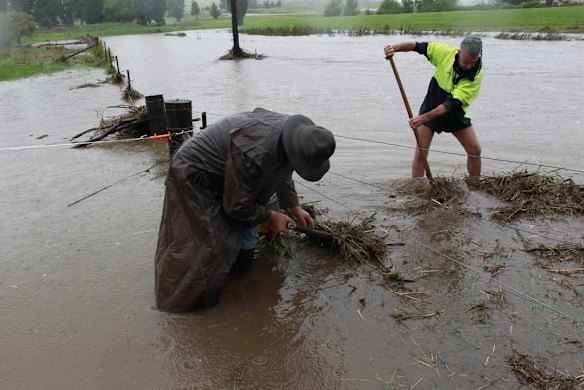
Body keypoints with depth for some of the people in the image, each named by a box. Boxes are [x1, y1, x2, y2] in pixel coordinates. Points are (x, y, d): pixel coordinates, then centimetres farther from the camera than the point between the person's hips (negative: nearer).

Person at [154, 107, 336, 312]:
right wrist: (270, 217, -11)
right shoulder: (255, 153, -40)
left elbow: (282, 171, 11)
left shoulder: (293, 132, -11)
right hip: (194, 174, -9)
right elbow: (237, 206, -25)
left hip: (223, 171, 9)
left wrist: (294, 207, 7)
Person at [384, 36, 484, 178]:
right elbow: (419, 46, -10)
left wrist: (424, 118, -40)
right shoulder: (446, 52, -21)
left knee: (475, 150, -1)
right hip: (431, 105, 0)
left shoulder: (476, 75, -24)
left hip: (456, 112, 1)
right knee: (420, 152, -8)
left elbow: (452, 103, -32)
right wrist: (396, 47, -27)